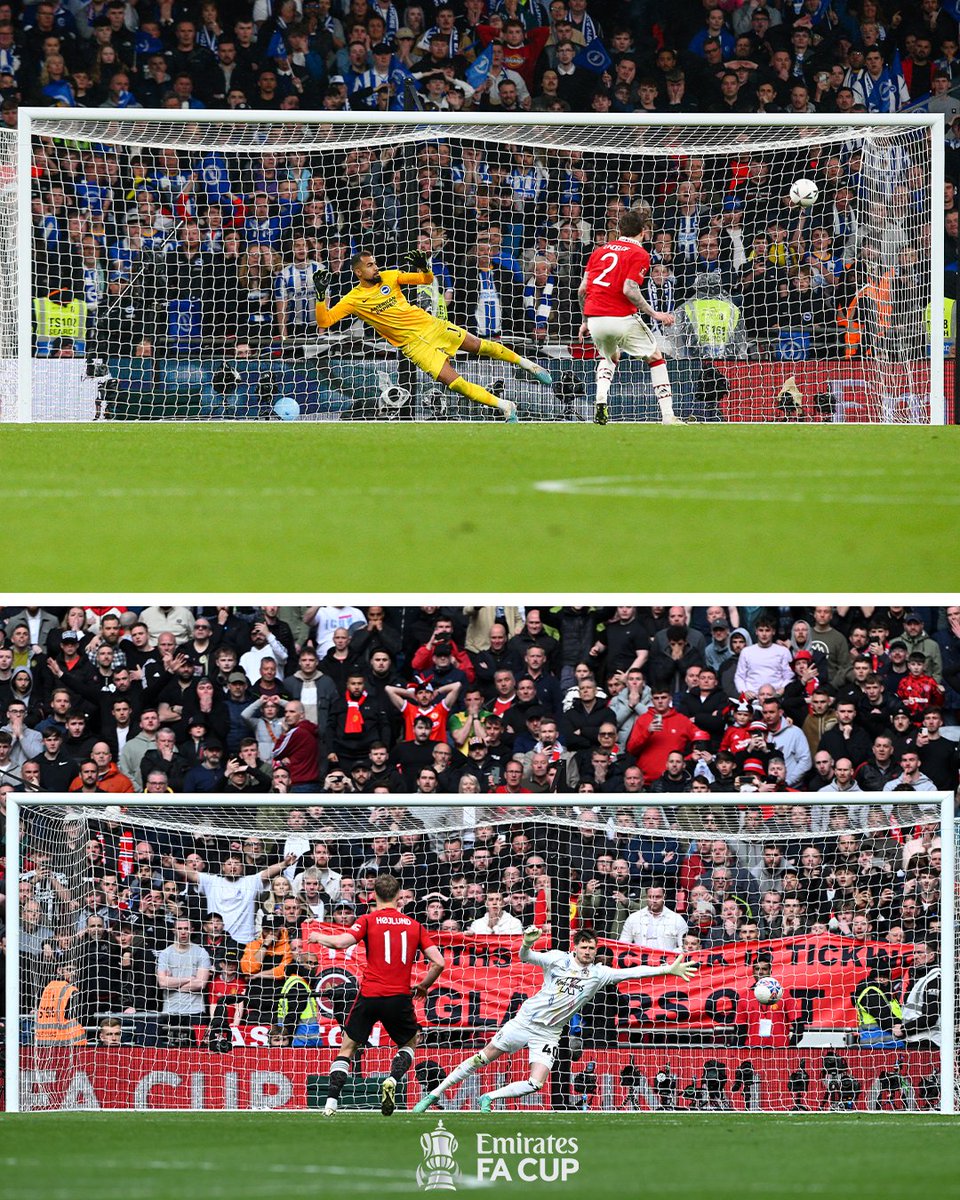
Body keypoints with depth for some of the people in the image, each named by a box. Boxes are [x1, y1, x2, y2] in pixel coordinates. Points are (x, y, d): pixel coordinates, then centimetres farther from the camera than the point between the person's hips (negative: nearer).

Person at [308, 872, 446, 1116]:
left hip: (370, 996, -1)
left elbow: (341, 942, -14)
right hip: (400, 997, 1)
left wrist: (318, 937, 6)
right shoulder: (414, 925, 8)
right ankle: (393, 1080, -4)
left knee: (347, 1048, 13)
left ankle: (331, 1102, 1)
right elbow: (439, 962, 4)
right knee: (410, 1043, 24)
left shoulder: (368, 920, 0)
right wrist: (423, 986, 20)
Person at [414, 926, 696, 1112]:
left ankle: (488, 1099, 5)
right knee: (483, 1058, 2)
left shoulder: (599, 974, -2)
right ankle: (435, 1094, 12)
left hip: (549, 1033, 2)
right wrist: (527, 943, -40)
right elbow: (527, 957, -17)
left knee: (535, 1083, -14)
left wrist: (668, 969, -14)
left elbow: (632, 972, -6)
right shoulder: (558, 958, -8)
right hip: (526, 1019, -2)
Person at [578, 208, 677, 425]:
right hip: (622, 318, -5)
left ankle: (600, 399, 6)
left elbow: (582, 289, 11)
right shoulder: (639, 254, -2)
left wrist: (585, 322, 21)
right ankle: (668, 417, 1)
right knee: (656, 358, 11)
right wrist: (654, 314, -9)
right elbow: (629, 290, -15)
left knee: (610, 357, 32)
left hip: (595, 318, 5)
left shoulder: (600, 250, 15)